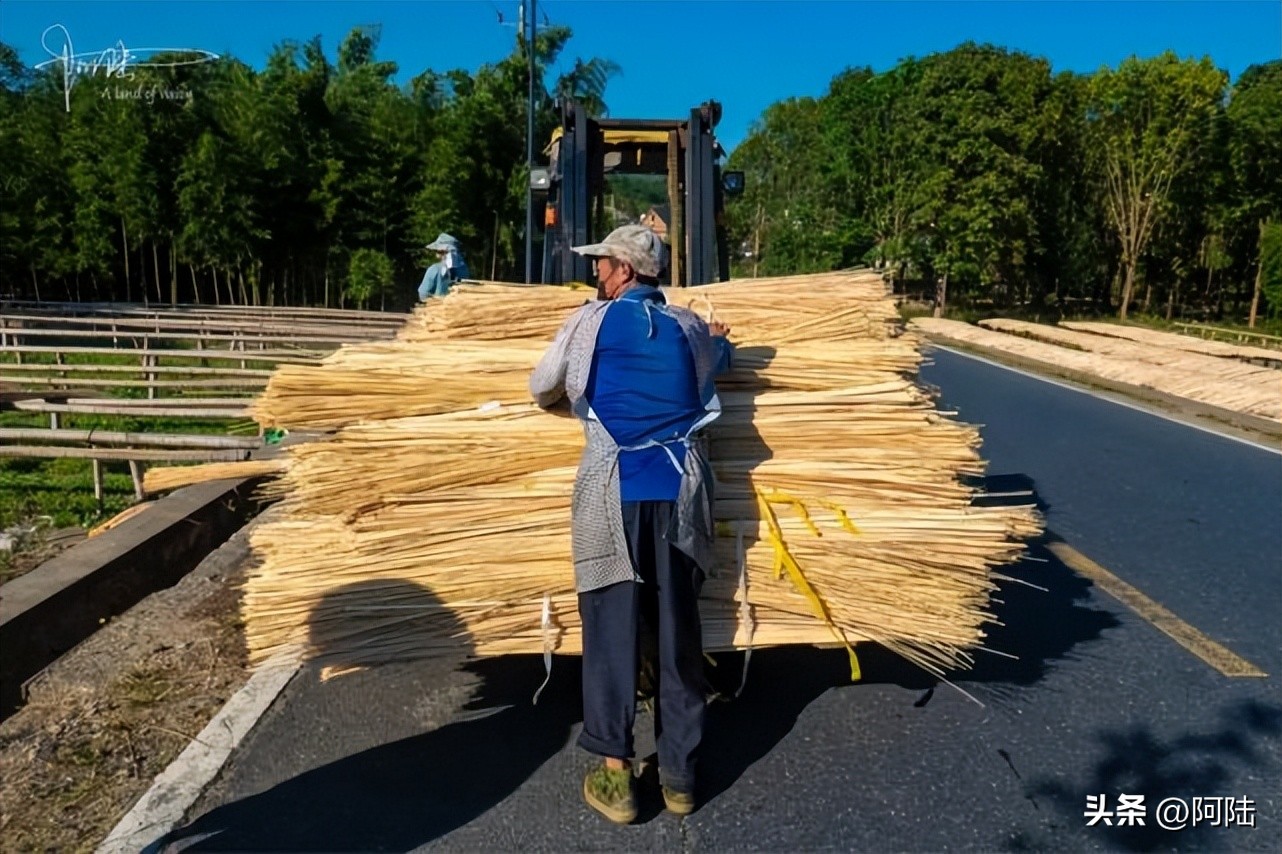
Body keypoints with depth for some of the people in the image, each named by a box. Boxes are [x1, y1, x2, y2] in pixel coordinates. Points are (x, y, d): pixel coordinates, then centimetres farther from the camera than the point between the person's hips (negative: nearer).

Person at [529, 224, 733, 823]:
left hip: (616, 490, -3)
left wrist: (557, 399, 34)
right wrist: (717, 338, 57)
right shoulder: (688, 325, 11)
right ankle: (679, 773, 18)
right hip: (680, 488, 3)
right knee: (679, 629, 9)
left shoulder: (594, 319, 2)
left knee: (612, 629, 4)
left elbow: (541, 388, 11)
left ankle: (614, 775, 8)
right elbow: (721, 357, 34)